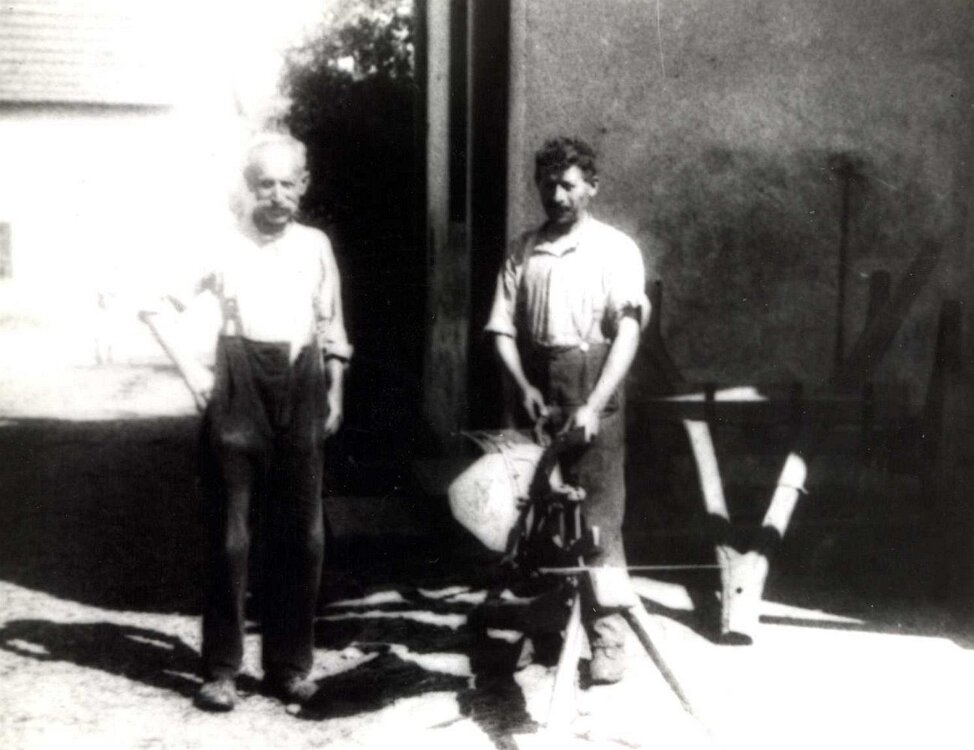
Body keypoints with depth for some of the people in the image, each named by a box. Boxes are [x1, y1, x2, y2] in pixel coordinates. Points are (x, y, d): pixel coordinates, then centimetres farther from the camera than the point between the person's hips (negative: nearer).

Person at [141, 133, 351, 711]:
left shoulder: (315, 245, 8)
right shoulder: (223, 245, -2)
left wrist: (335, 392, 10)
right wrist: (191, 371, -6)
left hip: (301, 387, 3)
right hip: (238, 388, -3)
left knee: (302, 534, 7)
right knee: (229, 536, 2)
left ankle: (290, 663, 21)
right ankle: (221, 668, 14)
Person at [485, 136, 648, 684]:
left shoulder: (616, 249, 0)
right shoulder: (523, 251, 10)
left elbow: (628, 333, -8)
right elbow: (503, 328, 8)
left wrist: (593, 406, -17)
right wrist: (524, 386, -8)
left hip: (593, 394, -3)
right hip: (538, 394, 4)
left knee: (599, 518, -4)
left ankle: (608, 638, 3)